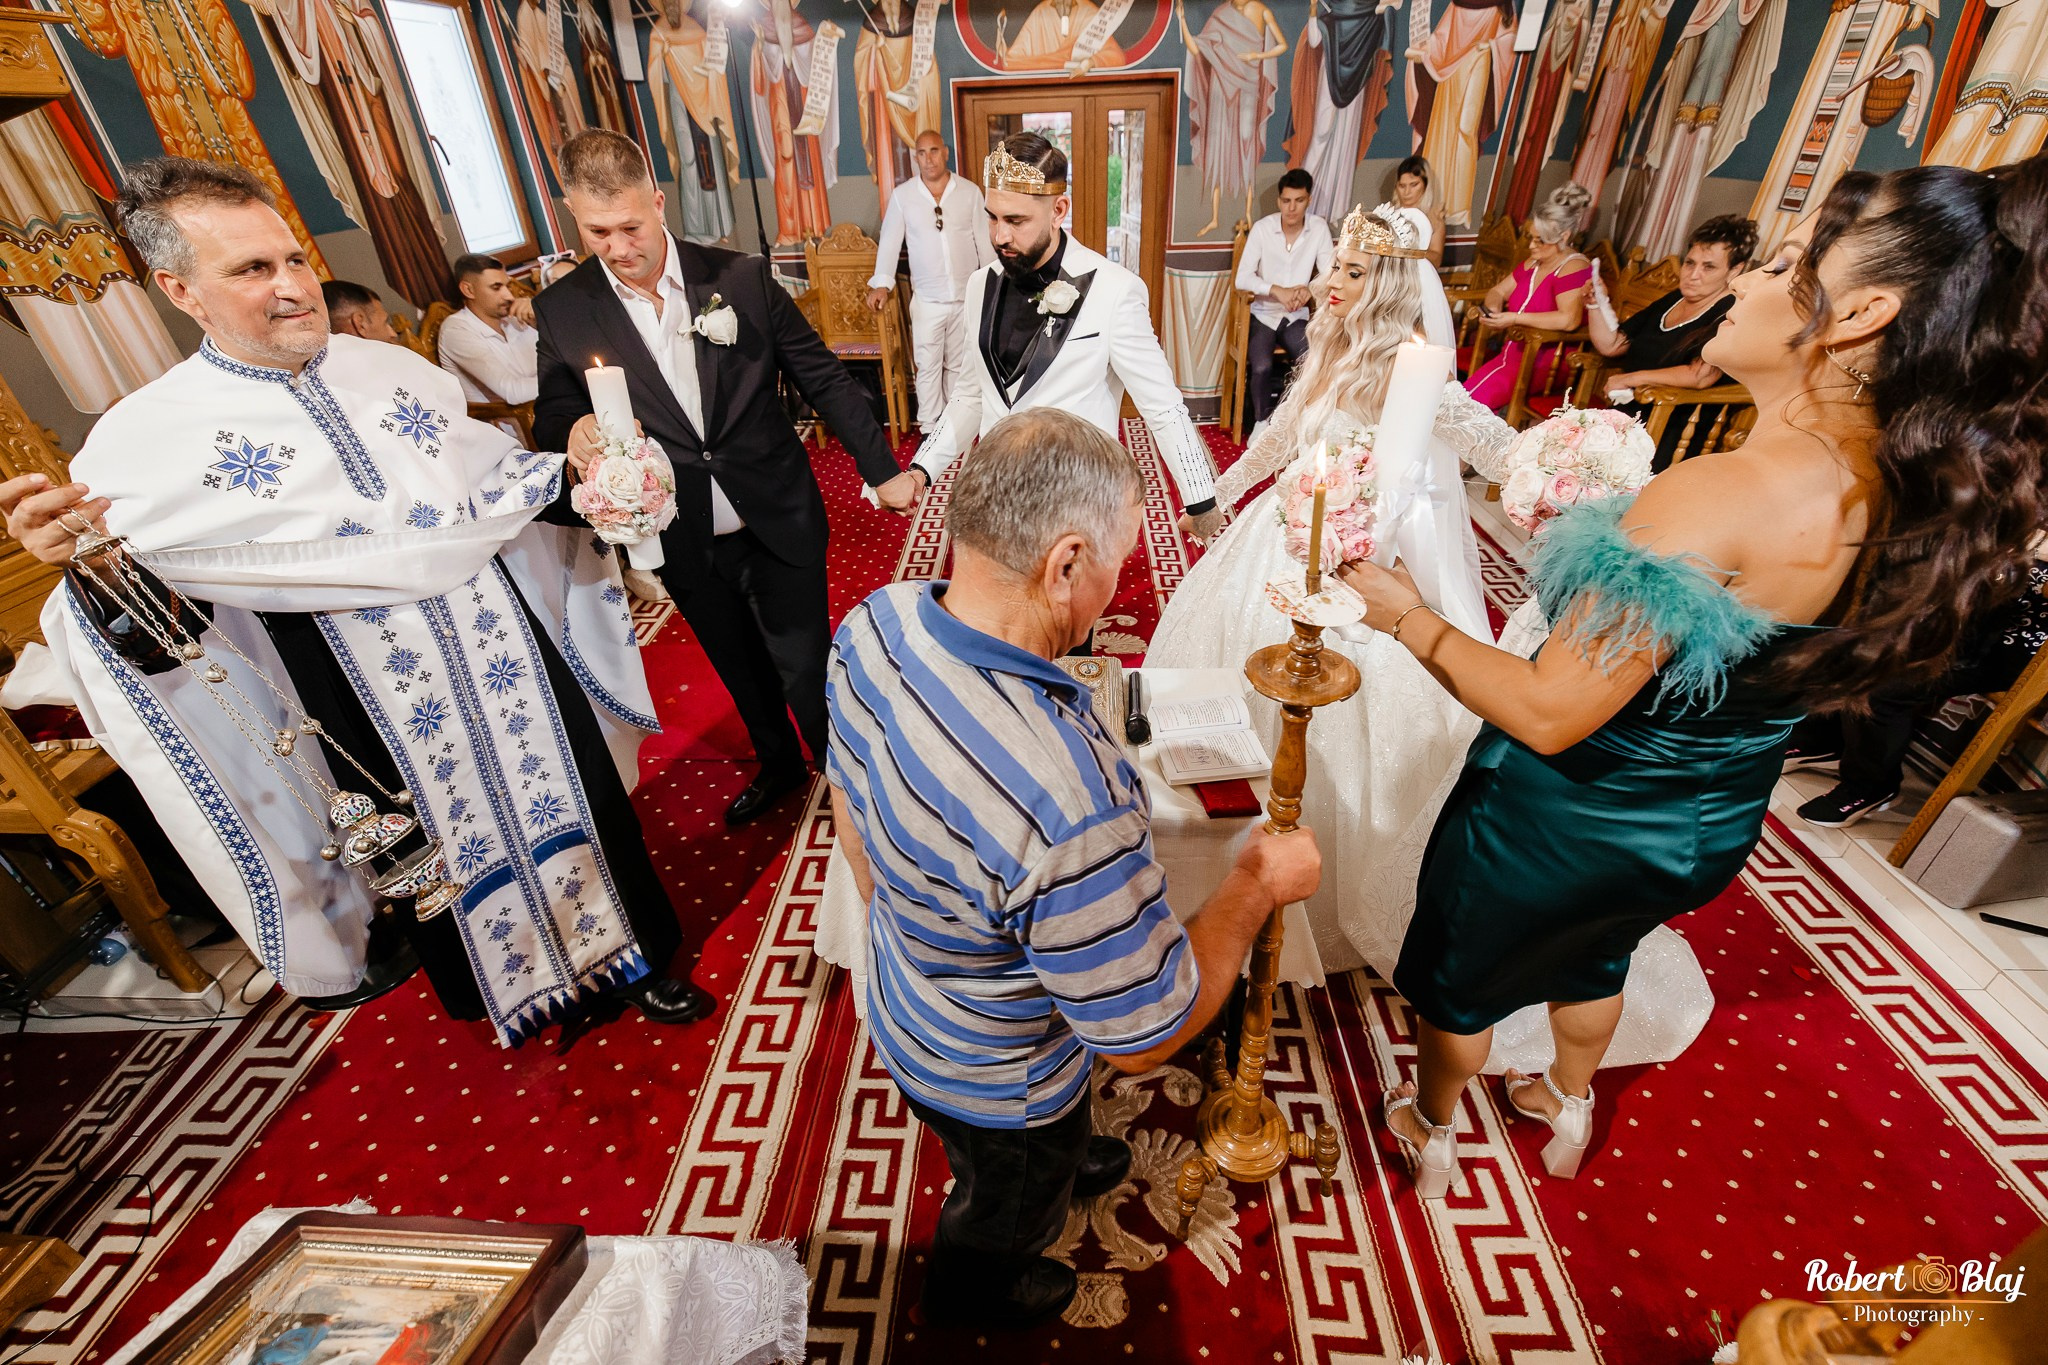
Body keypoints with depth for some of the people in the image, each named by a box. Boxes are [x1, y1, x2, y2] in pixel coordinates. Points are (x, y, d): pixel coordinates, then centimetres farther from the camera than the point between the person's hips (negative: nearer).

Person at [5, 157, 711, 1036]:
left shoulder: (394, 368, 3)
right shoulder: (142, 442, -8)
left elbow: (491, 479, 11)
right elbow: (151, 638, -9)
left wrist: (564, 476, -8)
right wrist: (90, 572, -29)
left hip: (513, 665, 3)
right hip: (384, 721, -3)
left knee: (577, 803, 15)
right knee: (455, 860, 16)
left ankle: (631, 955, 40)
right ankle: (517, 989, 44)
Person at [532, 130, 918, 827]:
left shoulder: (742, 277, -8)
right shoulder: (564, 310, -4)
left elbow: (823, 378, -3)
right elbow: (551, 412, 6)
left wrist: (883, 471, -4)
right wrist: (574, 425, -19)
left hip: (779, 521, -2)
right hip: (684, 541, 2)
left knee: (806, 666, 7)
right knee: (742, 669, 21)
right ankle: (778, 763, 47)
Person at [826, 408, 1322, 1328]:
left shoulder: (874, 623, -22)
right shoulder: (1069, 806, -48)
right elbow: (1141, 1037, -30)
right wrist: (1258, 884, -17)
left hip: (900, 994, 6)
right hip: (994, 1085, -5)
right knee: (1008, 1208, 34)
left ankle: (1066, 1165, 73)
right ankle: (971, 1294, 67)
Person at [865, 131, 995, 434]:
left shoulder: (970, 191, 1)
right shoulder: (902, 196, 0)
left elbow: (985, 240, 4)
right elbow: (889, 243, 1)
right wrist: (881, 284, -11)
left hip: (968, 296, 1)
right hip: (927, 299, -1)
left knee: (959, 364, 11)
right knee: (928, 365, 1)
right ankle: (929, 427, 11)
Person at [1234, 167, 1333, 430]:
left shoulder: (1319, 228, -2)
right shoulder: (1262, 228, -9)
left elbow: (1329, 272, 0)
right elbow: (1242, 278, -14)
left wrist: (1310, 289, -23)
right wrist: (1278, 291, -27)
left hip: (1297, 317, 2)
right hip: (1263, 315, -2)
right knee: (1261, 368, -28)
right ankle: (1261, 424, -2)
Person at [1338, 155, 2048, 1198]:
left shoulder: (1719, 496, -34)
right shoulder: (1913, 497, -9)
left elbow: (1548, 714, -32)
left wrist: (1411, 621, -20)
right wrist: (1597, 529, 8)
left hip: (1565, 823, -7)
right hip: (1709, 833, 8)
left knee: (1458, 977, 22)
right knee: (1592, 955, 36)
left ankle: (1430, 1131, 51)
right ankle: (1570, 1111, 63)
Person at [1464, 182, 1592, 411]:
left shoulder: (1573, 268, -12)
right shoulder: (1534, 263, 15)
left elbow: (1568, 320, -27)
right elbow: (1497, 292, 24)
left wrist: (1515, 318, -24)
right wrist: (1493, 309, -1)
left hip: (1549, 360, -8)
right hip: (1515, 348, 8)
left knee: (1475, 396, -29)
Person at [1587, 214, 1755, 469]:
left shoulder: (1731, 314, -8)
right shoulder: (1671, 300, 17)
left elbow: (1701, 376, -22)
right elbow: (1611, 345, 20)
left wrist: (1630, 378, -13)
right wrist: (1597, 302, 6)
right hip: (1624, 415, 8)